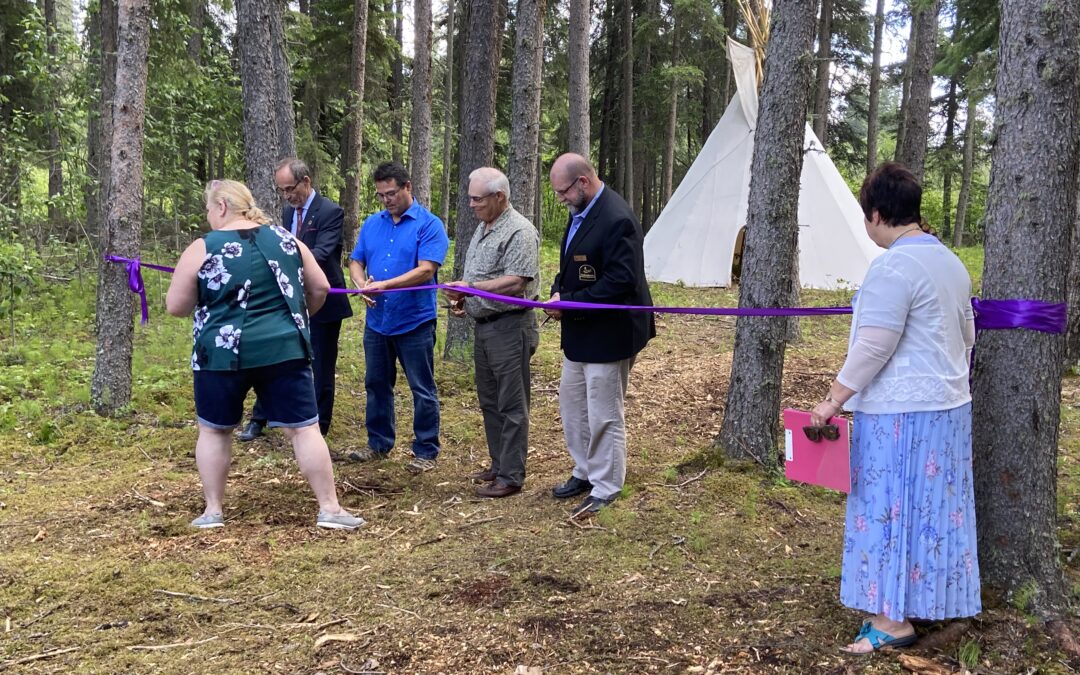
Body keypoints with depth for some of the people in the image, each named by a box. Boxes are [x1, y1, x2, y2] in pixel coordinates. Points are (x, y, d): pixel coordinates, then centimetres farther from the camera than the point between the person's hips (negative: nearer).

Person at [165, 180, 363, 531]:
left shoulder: (203, 248, -4)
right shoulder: (286, 239, 6)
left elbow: (176, 306, -1)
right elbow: (320, 288, 10)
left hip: (222, 353, -2)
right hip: (284, 349, 2)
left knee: (214, 429, 16)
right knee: (304, 429, 5)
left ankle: (213, 511, 21)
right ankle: (329, 509, 6)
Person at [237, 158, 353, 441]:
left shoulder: (331, 212, -15)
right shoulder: (288, 211, 8)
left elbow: (320, 254, -27)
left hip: (322, 303, -6)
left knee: (320, 367, 5)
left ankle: (318, 428, 18)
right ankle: (258, 420, 22)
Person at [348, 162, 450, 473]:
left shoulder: (429, 225, -9)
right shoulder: (372, 223, 9)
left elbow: (426, 271, -19)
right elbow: (355, 261, 11)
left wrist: (383, 285, -24)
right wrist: (362, 284, -12)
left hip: (414, 322, -6)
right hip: (376, 322, 6)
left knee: (423, 390, 4)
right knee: (377, 385, 16)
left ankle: (426, 451, 15)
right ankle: (379, 444, 31)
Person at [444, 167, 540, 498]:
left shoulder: (519, 231, -15)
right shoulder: (483, 228, 15)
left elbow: (516, 282, -23)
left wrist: (470, 287, -23)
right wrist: (461, 299, 8)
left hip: (510, 327, -10)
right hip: (484, 325, 10)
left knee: (511, 406, -2)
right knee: (489, 402, 16)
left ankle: (511, 477, 4)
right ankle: (499, 465, 28)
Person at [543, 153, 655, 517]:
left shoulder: (616, 220, -24)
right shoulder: (581, 211, 7)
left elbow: (621, 282, -28)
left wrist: (568, 302, -23)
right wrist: (559, 292, -1)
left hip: (608, 334, -10)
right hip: (580, 331, 10)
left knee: (604, 416, 2)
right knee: (572, 403, 20)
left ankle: (605, 488, 17)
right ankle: (585, 471, 36)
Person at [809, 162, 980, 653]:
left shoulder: (893, 267, -18)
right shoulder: (951, 263, 11)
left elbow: (873, 348, -22)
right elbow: (966, 337, 19)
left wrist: (832, 400, -17)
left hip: (900, 413, -9)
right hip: (949, 408, 9)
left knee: (892, 510, 0)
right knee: (934, 508, 17)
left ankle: (893, 619, 7)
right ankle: (934, 598, 29)